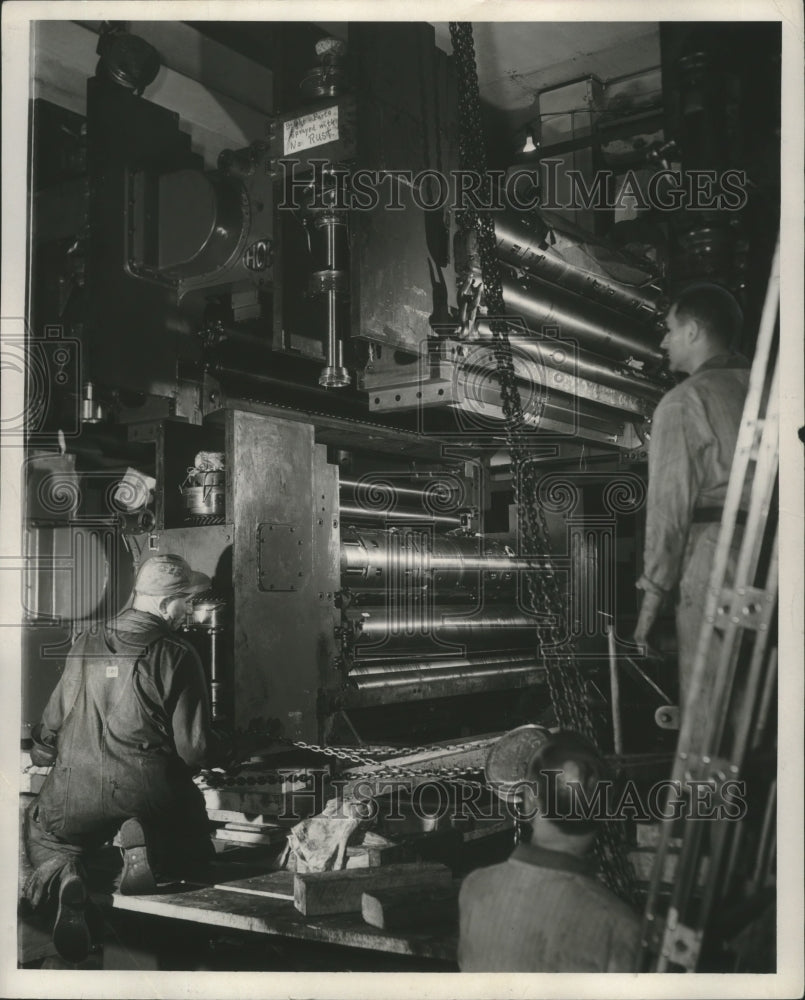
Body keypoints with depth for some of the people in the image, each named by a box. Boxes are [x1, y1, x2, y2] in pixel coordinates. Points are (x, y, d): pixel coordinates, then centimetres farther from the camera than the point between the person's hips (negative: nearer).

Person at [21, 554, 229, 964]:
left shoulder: (84, 646, 1)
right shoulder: (176, 657, -12)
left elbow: (52, 723, 11)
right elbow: (195, 748, -12)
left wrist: (41, 754, 32)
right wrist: (220, 754, 12)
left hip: (76, 792, 2)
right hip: (149, 793, -1)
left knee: (40, 830, 32)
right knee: (193, 854, 28)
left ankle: (60, 869, -4)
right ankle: (142, 843, -6)